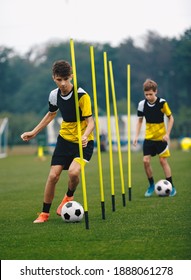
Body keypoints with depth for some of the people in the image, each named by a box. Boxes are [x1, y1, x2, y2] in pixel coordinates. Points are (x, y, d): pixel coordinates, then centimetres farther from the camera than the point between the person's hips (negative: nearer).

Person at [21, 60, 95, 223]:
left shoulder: (82, 96, -20)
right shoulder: (54, 95, -2)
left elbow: (90, 121, -21)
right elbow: (51, 114, 18)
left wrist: (85, 136, -41)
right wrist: (34, 133, 18)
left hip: (83, 142, -5)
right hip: (65, 138, 5)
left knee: (73, 172, -26)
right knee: (53, 175, -5)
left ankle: (69, 197, 7)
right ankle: (45, 213, 10)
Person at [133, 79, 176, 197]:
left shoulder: (162, 103, -13)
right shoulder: (142, 104, -6)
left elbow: (171, 118, -4)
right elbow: (140, 120, 7)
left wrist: (167, 134, -12)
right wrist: (137, 136, -1)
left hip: (161, 137, -3)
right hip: (148, 137, 3)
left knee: (163, 160, -3)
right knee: (146, 161, -7)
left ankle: (171, 187, 7)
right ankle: (152, 185, 11)